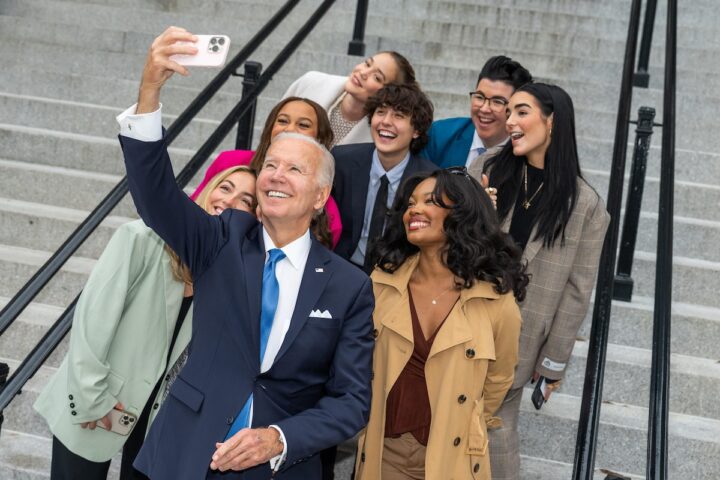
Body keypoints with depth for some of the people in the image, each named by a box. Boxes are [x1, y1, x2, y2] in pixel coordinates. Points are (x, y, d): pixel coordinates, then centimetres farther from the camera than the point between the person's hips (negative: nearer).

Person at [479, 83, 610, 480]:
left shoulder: (585, 205, -7)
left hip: (517, 341, -2)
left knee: (493, 428, 6)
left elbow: (577, 289, -4)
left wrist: (554, 361, -3)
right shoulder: (490, 173, 0)